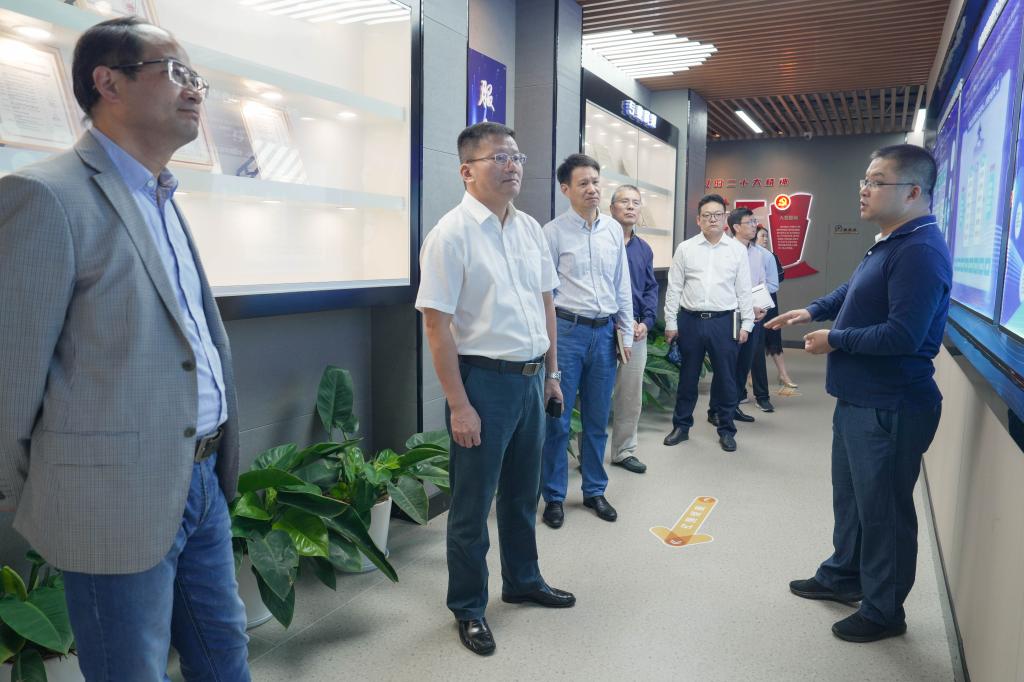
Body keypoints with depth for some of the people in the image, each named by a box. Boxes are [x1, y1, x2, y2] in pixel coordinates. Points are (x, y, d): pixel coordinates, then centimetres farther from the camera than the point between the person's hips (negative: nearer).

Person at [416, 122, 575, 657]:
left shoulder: (530, 228, 7)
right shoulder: (452, 233, -14)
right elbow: (437, 324, -16)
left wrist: (551, 372, 14)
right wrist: (459, 405, -18)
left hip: (531, 378, 7)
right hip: (484, 379, -6)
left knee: (522, 492, 21)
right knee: (473, 503, 8)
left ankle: (523, 581, 42)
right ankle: (468, 609, 27)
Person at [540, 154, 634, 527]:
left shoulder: (614, 230, 9)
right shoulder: (553, 232, -5)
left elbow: (622, 285, 13)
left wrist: (626, 333, 11)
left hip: (604, 332, 4)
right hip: (567, 330, -4)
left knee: (598, 421, 14)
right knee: (558, 420, 3)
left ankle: (595, 490, 29)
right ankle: (554, 496, 19)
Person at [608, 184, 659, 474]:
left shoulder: (644, 249, 15)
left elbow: (651, 289, 15)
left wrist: (646, 322, -1)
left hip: (637, 331, 6)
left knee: (631, 396, 12)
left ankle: (624, 450, 24)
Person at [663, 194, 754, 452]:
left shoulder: (738, 250, 4)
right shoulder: (685, 249, 3)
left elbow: (744, 290, 5)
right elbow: (674, 288, 4)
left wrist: (746, 324, 1)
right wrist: (670, 323, 1)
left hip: (724, 322, 0)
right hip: (690, 320, 0)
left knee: (726, 378, 7)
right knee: (687, 377, 10)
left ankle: (726, 430, 21)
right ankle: (681, 426, 23)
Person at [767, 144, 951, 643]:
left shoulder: (920, 251, -23)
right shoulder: (889, 242, 11)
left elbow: (904, 335, -30)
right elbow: (855, 292, 28)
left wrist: (836, 340, -18)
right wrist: (813, 311, 16)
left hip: (890, 408, -10)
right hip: (859, 398, 10)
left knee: (883, 509, 5)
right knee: (849, 496, 23)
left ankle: (884, 611, 24)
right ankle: (844, 577, 42)